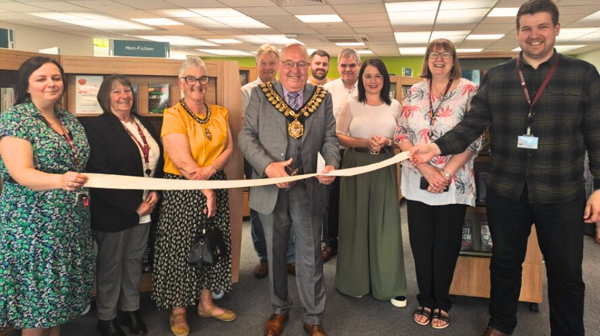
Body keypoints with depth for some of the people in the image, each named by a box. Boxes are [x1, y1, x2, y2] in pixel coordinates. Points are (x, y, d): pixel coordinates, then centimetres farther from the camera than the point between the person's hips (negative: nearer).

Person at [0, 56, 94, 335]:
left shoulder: (70, 119, 9)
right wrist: (60, 180, -39)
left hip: (72, 221, 7)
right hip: (34, 224, -6)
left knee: (62, 288, 14)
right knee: (35, 292, 3)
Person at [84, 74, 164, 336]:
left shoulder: (144, 123, 9)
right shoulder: (95, 127, -12)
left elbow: (159, 159, 11)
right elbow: (102, 175, -19)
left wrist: (155, 192, -4)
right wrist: (133, 205, -18)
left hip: (144, 207, 6)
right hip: (112, 211, -6)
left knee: (134, 261, 18)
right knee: (110, 265, 9)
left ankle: (131, 309, 35)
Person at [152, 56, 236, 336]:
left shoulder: (220, 113, 8)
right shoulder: (173, 115, -9)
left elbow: (228, 149, 1)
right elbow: (182, 160, -16)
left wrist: (209, 170, -17)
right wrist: (205, 190, -15)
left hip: (215, 186, 5)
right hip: (182, 190, -5)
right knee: (180, 248, 3)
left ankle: (206, 302, 29)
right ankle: (178, 310, 20)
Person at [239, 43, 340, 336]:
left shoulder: (322, 97, 5)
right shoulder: (260, 94, 1)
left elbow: (329, 138, 5)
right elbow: (247, 136, -3)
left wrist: (332, 164, -16)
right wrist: (268, 165, -19)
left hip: (309, 189, 0)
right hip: (271, 188, 0)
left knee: (310, 256, 8)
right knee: (275, 254, 17)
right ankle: (279, 310, 37)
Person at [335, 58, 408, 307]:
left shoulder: (395, 106, 6)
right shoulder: (351, 105, 3)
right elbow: (338, 136, 0)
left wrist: (387, 142, -13)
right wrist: (364, 143, -14)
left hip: (384, 168, 1)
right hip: (356, 168, 0)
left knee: (385, 223, 1)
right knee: (356, 223, 4)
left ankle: (390, 285, 11)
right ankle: (357, 280, 18)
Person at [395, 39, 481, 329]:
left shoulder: (469, 91, -3)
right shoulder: (415, 92, 6)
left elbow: (474, 139, -7)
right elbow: (402, 134, 1)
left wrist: (446, 174, -15)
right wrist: (425, 168, -12)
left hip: (454, 183, -2)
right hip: (417, 181, 3)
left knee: (446, 244, 8)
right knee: (421, 242, 9)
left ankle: (441, 303, 25)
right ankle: (426, 300, 26)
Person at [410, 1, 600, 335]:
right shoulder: (495, 76, 3)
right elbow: (472, 125, -2)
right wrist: (438, 147, -19)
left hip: (561, 195, -1)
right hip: (505, 192, 2)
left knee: (566, 271, 11)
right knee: (505, 262, 17)